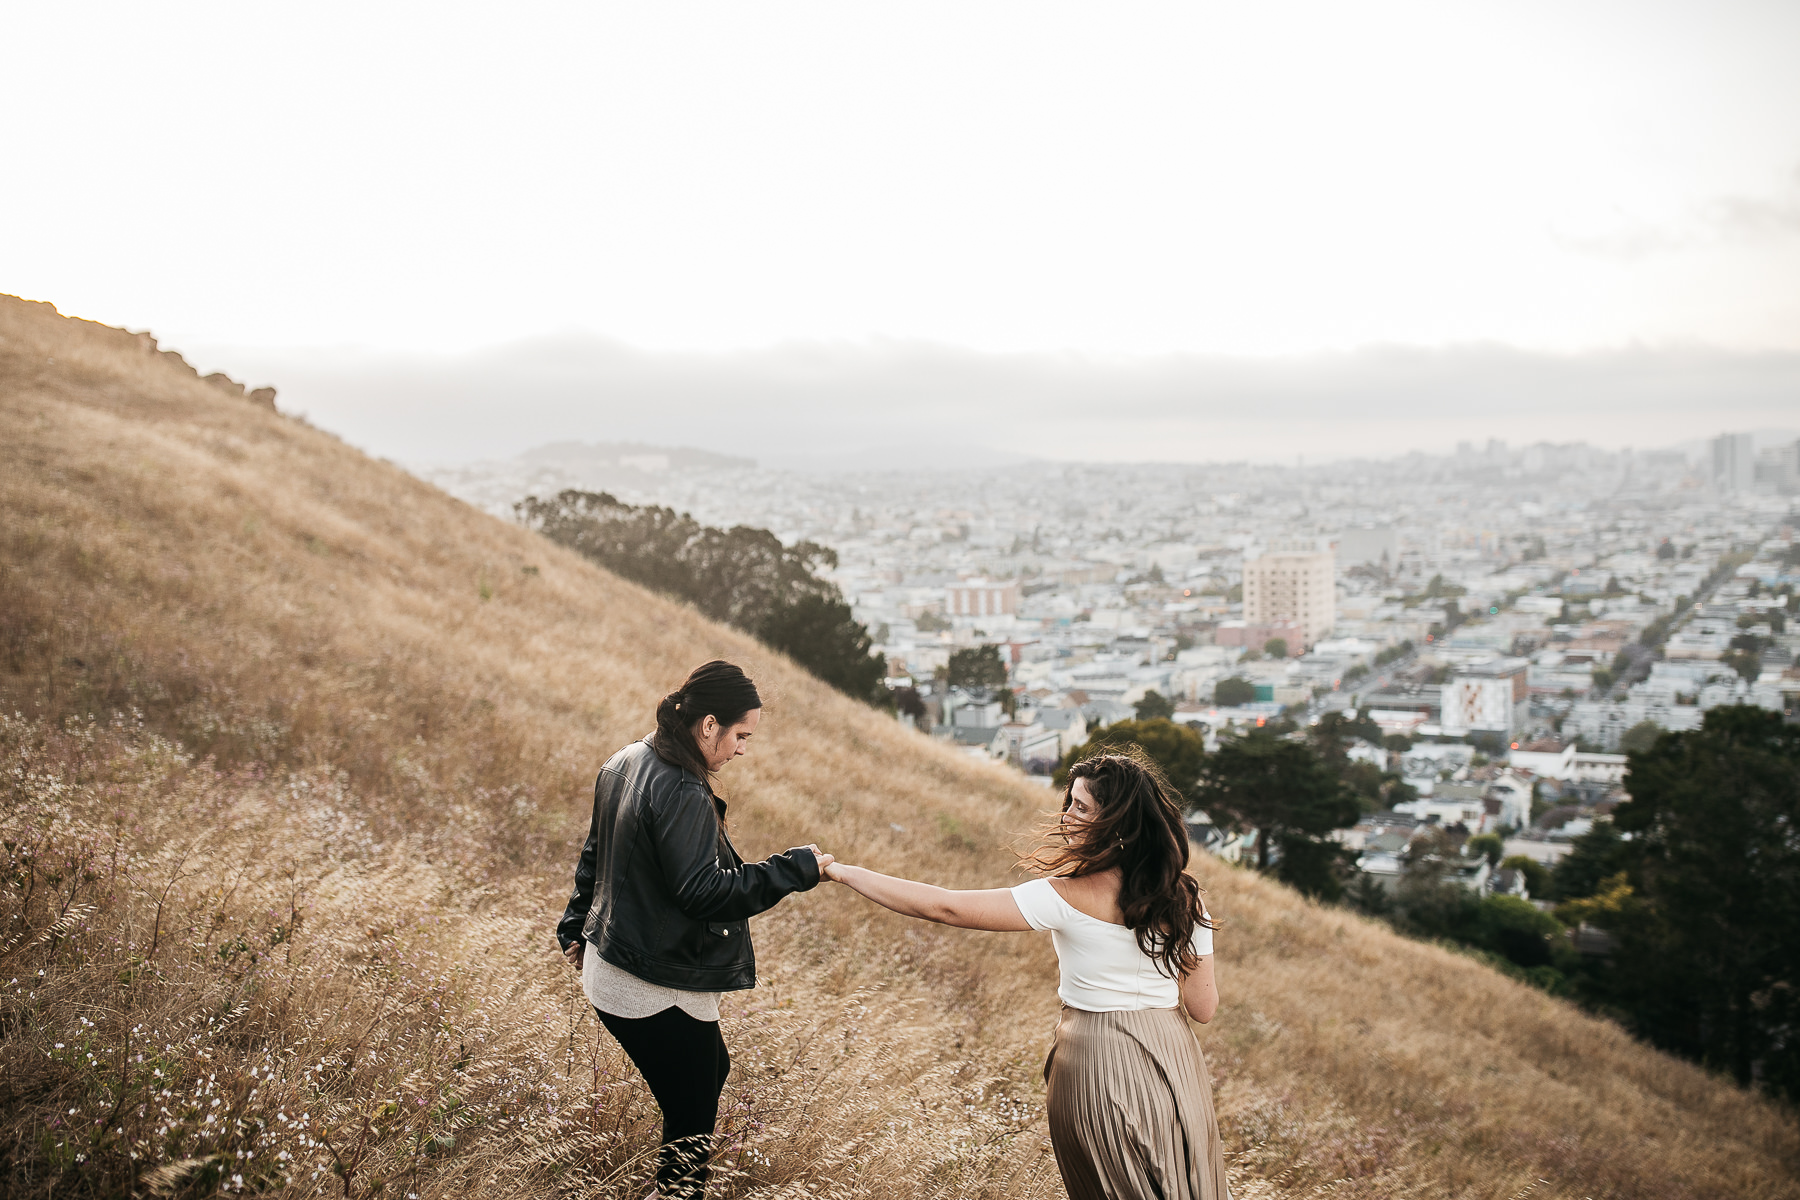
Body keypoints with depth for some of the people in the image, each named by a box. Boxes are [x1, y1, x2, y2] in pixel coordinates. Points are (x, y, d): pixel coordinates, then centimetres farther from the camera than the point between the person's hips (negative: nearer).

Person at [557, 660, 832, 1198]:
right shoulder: (681, 794, -24)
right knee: (692, 1120, 1)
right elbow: (700, 891, -29)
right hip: (659, 991, -10)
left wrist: (577, 926, 30)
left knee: (711, 1069, 24)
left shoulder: (626, 764, 7)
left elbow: (594, 855, 18)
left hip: (611, 972, 10)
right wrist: (793, 869, -25)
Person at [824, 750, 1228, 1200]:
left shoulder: (1070, 896, -19)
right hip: (1173, 1057, 4)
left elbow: (946, 908, -20)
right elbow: (1203, 1008, -1)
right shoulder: (1185, 897, -6)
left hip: (1094, 1060, -4)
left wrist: (845, 872, -12)